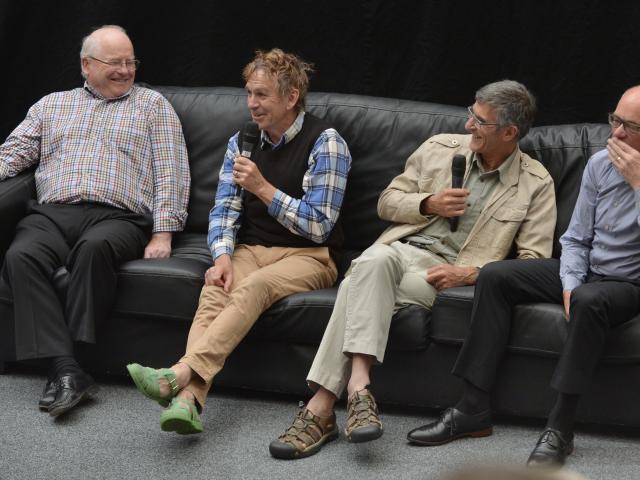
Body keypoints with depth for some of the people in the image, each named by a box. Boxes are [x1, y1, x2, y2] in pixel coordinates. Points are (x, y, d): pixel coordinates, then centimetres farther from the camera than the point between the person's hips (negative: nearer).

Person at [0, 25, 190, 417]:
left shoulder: (152, 105, 18)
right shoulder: (52, 105, 26)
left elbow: (171, 172, 9)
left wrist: (162, 234, -4)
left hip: (117, 215, -2)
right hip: (51, 213, 2)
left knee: (95, 247, -39)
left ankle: (72, 352, -32)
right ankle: (66, 370, -37)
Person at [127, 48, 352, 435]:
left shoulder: (325, 143, -6)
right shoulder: (242, 142, 12)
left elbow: (318, 226, -11)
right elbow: (224, 209, 8)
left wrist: (262, 187, -18)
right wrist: (223, 255, -13)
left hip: (307, 255, -4)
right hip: (251, 249, 4)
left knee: (253, 287, -36)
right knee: (216, 289, -30)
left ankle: (181, 373, -53)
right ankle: (189, 397, -50)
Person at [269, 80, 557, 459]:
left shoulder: (536, 184, 5)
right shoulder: (440, 148, 15)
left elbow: (535, 260, -1)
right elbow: (387, 202, 19)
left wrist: (470, 273, -13)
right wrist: (429, 204, -2)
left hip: (446, 272, -3)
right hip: (401, 247, 3)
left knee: (363, 287, -33)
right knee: (375, 262, -37)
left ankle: (323, 406, -42)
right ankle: (358, 388, -49)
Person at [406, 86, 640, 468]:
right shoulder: (600, 164, 1)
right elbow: (576, 239, 9)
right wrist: (570, 284, -11)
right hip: (585, 269, 7)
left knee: (590, 301, -39)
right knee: (494, 276, -10)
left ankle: (560, 429, -30)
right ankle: (474, 409, -14)